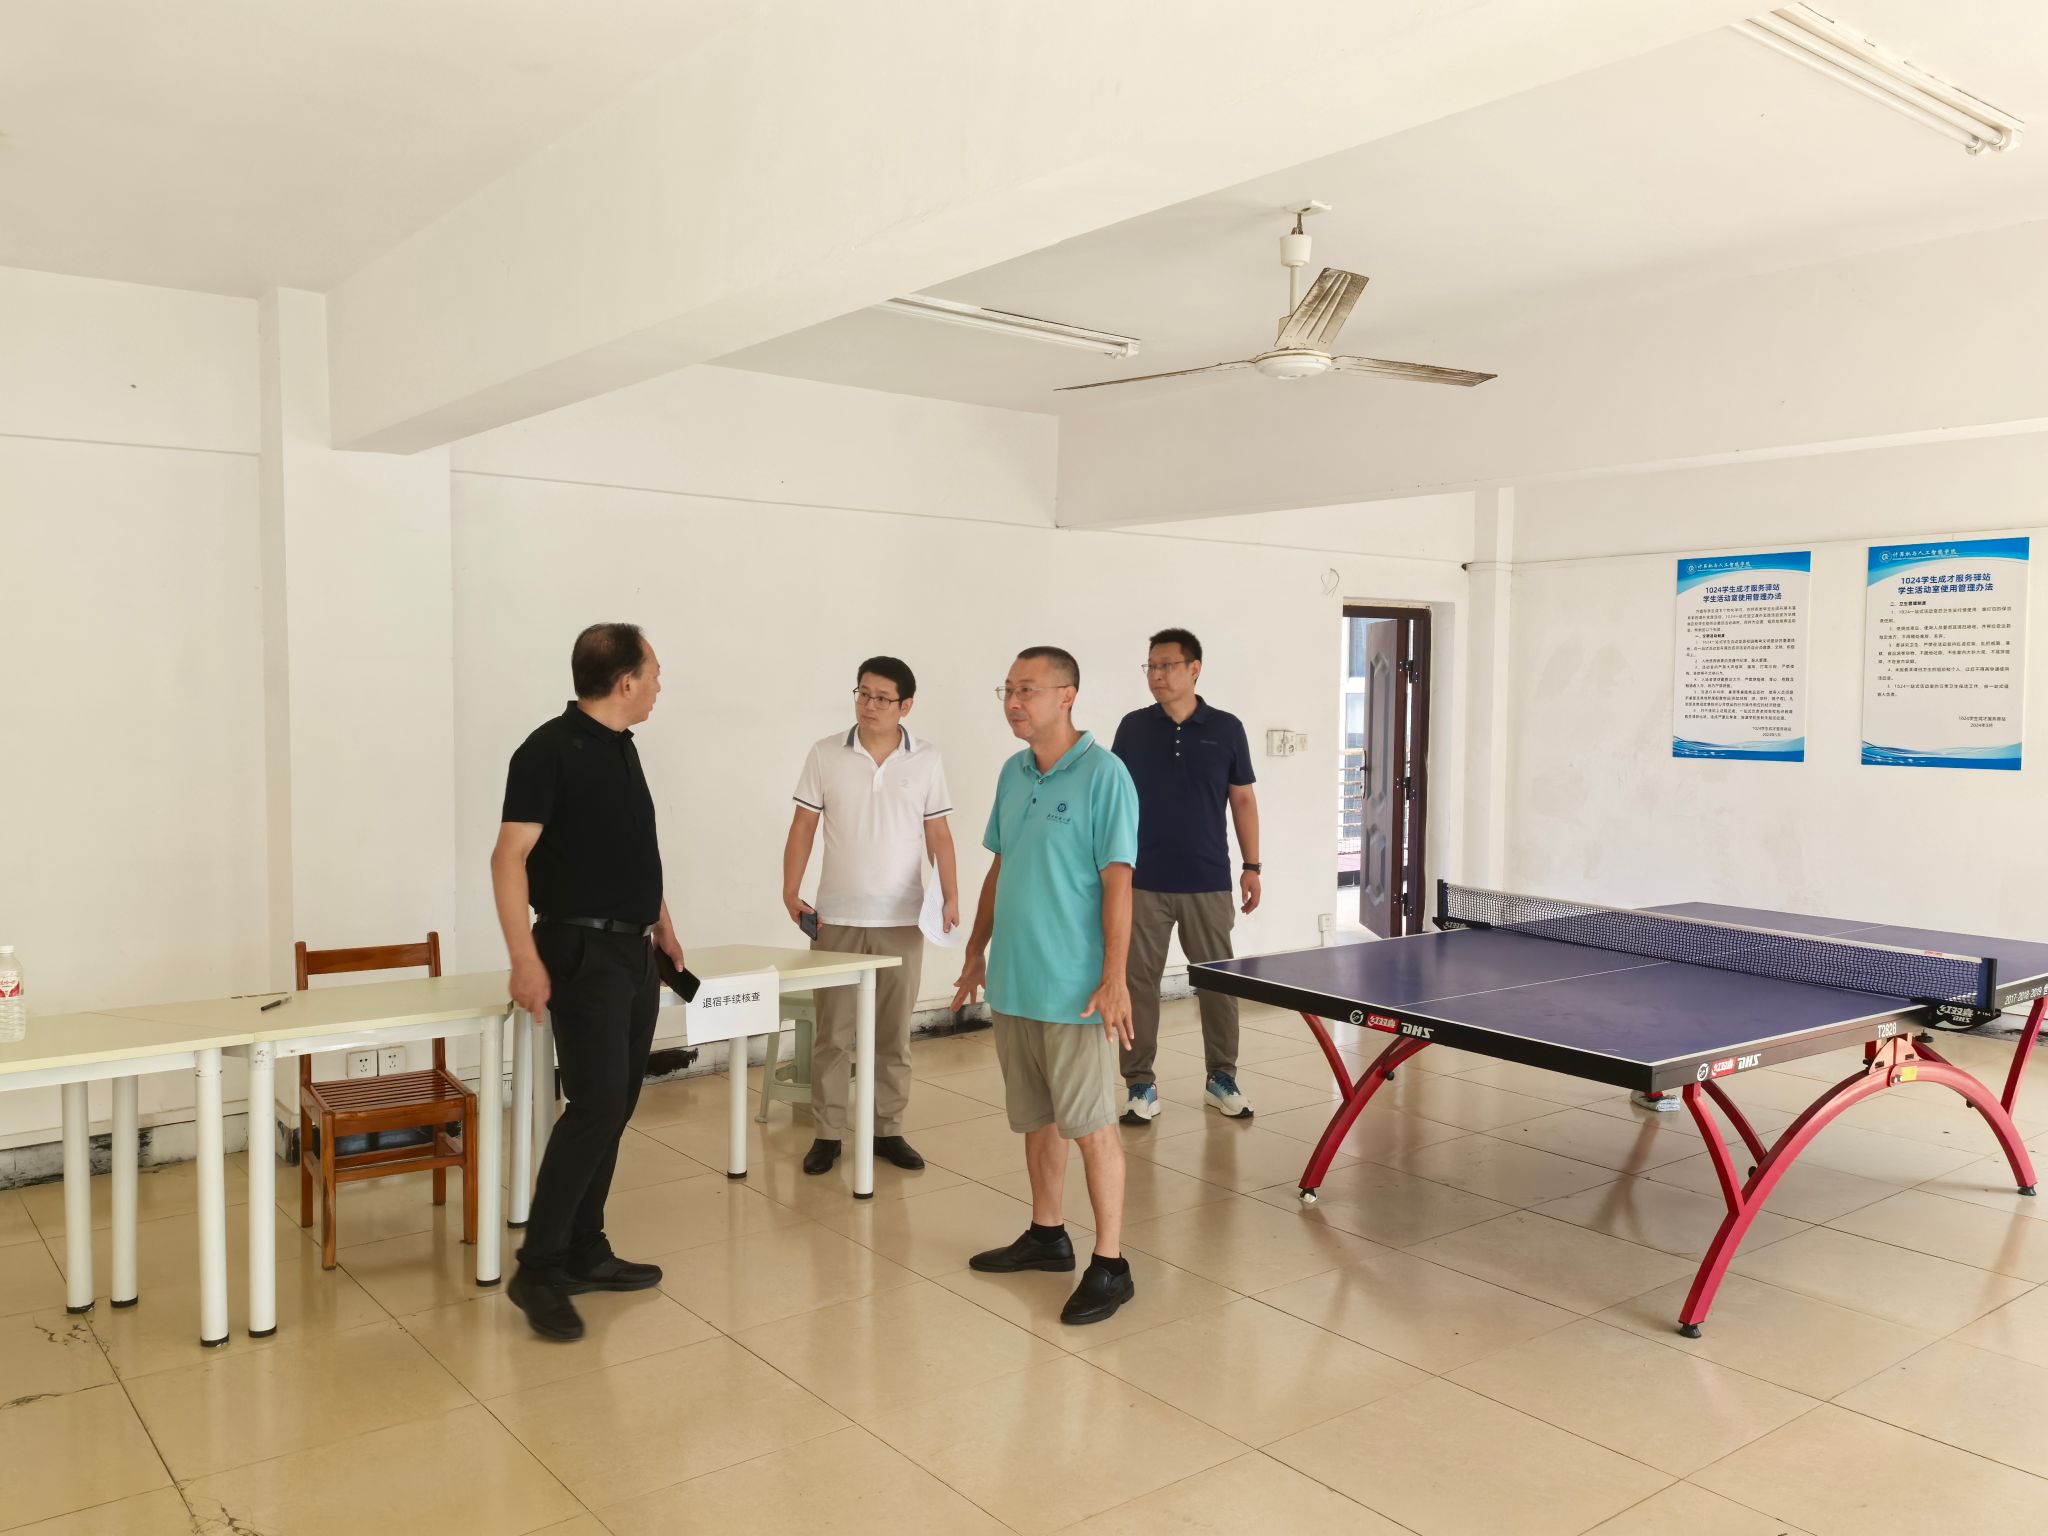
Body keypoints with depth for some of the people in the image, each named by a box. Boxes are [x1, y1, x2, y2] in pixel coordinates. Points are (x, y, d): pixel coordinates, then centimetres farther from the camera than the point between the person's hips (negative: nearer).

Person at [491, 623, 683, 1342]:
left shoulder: (622, 748, 13)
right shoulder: (550, 751, -13)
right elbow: (510, 857, -17)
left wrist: (662, 923, 23)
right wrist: (524, 958, -23)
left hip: (633, 952, 9)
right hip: (583, 952, -9)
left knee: (614, 1108, 11)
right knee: (595, 1106, -12)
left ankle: (584, 1252, 21)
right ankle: (538, 1269, -2)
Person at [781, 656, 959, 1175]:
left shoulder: (926, 759, -1)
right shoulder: (825, 755, -1)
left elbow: (938, 833, 2)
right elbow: (803, 826, 1)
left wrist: (950, 896, -8)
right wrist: (790, 892, -7)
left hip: (902, 920, 0)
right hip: (836, 917, 0)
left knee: (893, 1033, 9)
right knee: (833, 1033, 6)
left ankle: (887, 1130, 21)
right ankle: (827, 1133, 17)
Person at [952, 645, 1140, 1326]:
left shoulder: (1104, 776, -12)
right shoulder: (1013, 774, 10)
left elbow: (1117, 882, -16)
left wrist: (1114, 979, -19)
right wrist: (977, 950, 19)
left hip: (1074, 990, -7)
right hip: (1013, 984, 7)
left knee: (1091, 1127, 0)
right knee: (1036, 1119, 17)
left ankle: (1110, 1265, 10)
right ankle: (1047, 1235, 32)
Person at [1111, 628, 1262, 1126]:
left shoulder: (1226, 729, 1)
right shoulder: (1133, 728, 2)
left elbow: (1243, 800, 7)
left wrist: (1252, 867, 4)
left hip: (1208, 883, 0)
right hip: (1143, 883, 0)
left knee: (1218, 981, 7)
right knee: (1139, 982, 3)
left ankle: (1222, 1079, 23)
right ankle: (1139, 1084, 14)